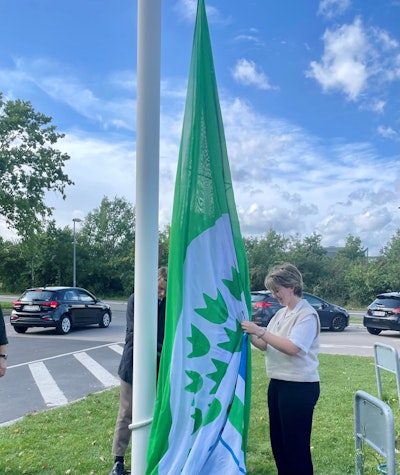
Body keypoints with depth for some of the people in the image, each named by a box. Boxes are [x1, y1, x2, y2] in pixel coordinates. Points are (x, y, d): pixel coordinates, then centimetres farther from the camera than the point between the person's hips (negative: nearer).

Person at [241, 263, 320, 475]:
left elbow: (292, 348, -26)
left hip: (300, 387, -8)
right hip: (277, 384, 9)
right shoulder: (280, 314, 10)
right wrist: (250, 334, -7)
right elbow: (265, 345, 11)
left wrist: (260, 331, -25)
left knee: (296, 443, 4)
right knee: (277, 439, 18)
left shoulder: (307, 315, -14)